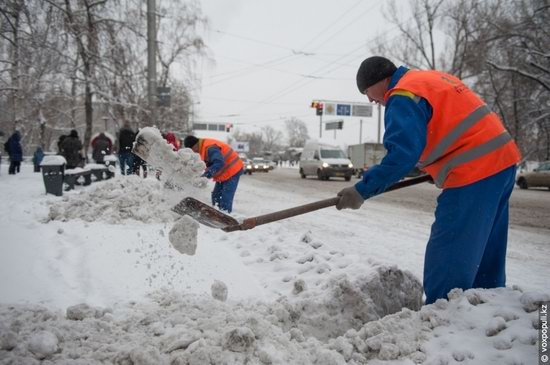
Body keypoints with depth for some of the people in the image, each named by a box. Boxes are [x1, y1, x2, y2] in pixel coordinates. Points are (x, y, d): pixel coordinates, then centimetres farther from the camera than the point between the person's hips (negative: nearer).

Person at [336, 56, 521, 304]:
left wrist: (362, 190, -19)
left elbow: (402, 154, -22)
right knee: (484, 252, 20)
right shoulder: (433, 79, 20)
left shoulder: (403, 96, -11)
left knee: (447, 258, -5)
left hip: (474, 172, -10)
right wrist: (439, 168, 21)